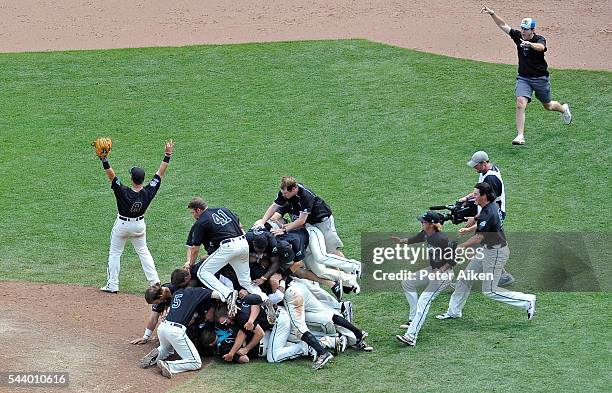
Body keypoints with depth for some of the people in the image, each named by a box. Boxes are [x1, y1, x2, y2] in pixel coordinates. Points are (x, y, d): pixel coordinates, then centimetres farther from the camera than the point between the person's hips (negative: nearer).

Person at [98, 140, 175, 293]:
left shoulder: (123, 192, -32)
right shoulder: (148, 193, -22)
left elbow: (111, 175, -39)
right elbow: (160, 173, -17)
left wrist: (104, 160, -43)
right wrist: (167, 155, -15)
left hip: (122, 225, -4)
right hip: (139, 225, 4)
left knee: (115, 253, 10)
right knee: (143, 252, 20)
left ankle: (112, 285, 11)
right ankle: (155, 282, 14)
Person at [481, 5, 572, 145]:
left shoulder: (539, 39, -18)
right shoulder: (518, 36, -4)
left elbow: (541, 47, -42)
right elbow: (503, 25, -4)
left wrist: (530, 44, -63)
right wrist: (492, 14, -19)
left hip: (540, 78, -3)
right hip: (523, 78, 3)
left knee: (548, 106, 16)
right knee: (520, 103, -20)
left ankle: (563, 109, 52)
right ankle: (520, 136, -19)